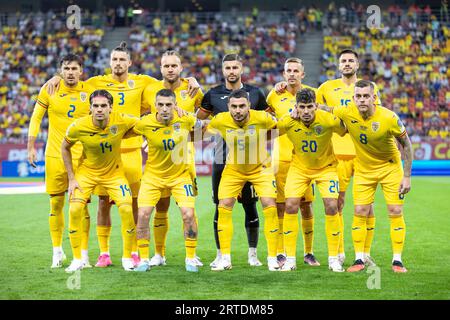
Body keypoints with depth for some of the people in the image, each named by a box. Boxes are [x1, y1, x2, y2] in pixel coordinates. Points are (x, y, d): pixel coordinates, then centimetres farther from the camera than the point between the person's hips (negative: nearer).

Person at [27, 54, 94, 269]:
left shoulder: (89, 92, 0)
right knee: (56, 204, 5)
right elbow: (36, 118, 5)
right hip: (55, 155, 0)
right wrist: (31, 147, -1)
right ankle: (57, 251, 18)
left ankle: (83, 253, 4)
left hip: (81, 156, 0)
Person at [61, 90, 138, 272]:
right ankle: (77, 260, 2)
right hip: (87, 171, 0)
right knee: (74, 210, -15)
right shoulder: (78, 127, -22)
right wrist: (71, 178, -5)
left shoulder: (121, 121, -24)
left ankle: (127, 257, 7)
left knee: (127, 209, -14)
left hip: (114, 173, 0)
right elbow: (65, 148, -3)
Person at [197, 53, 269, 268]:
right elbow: (198, 119, 14)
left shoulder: (254, 93, 5)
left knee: (250, 206, 2)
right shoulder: (213, 95, 5)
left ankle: (252, 253, 13)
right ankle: (220, 254, 11)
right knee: (221, 207, 1)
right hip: (222, 160, 0)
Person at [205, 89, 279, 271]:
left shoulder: (262, 118, -23)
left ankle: (272, 258, -2)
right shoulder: (220, 120, -18)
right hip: (233, 169, 2)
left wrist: (263, 141, -4)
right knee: (224, 207, -8)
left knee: (270, 206, -13)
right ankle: (225, 258, 2)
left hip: (260, 168, -2)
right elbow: (207, 131, 4)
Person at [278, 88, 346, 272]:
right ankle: (290, 259, -1)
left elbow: (346, 131, -6)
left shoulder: (329, 121, -26)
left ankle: (333, 258, 0)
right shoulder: (288, 122, -22)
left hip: (326, 167, -1)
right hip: (299, 167, 1)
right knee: (290, 206, -12)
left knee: (331, 207, -14)